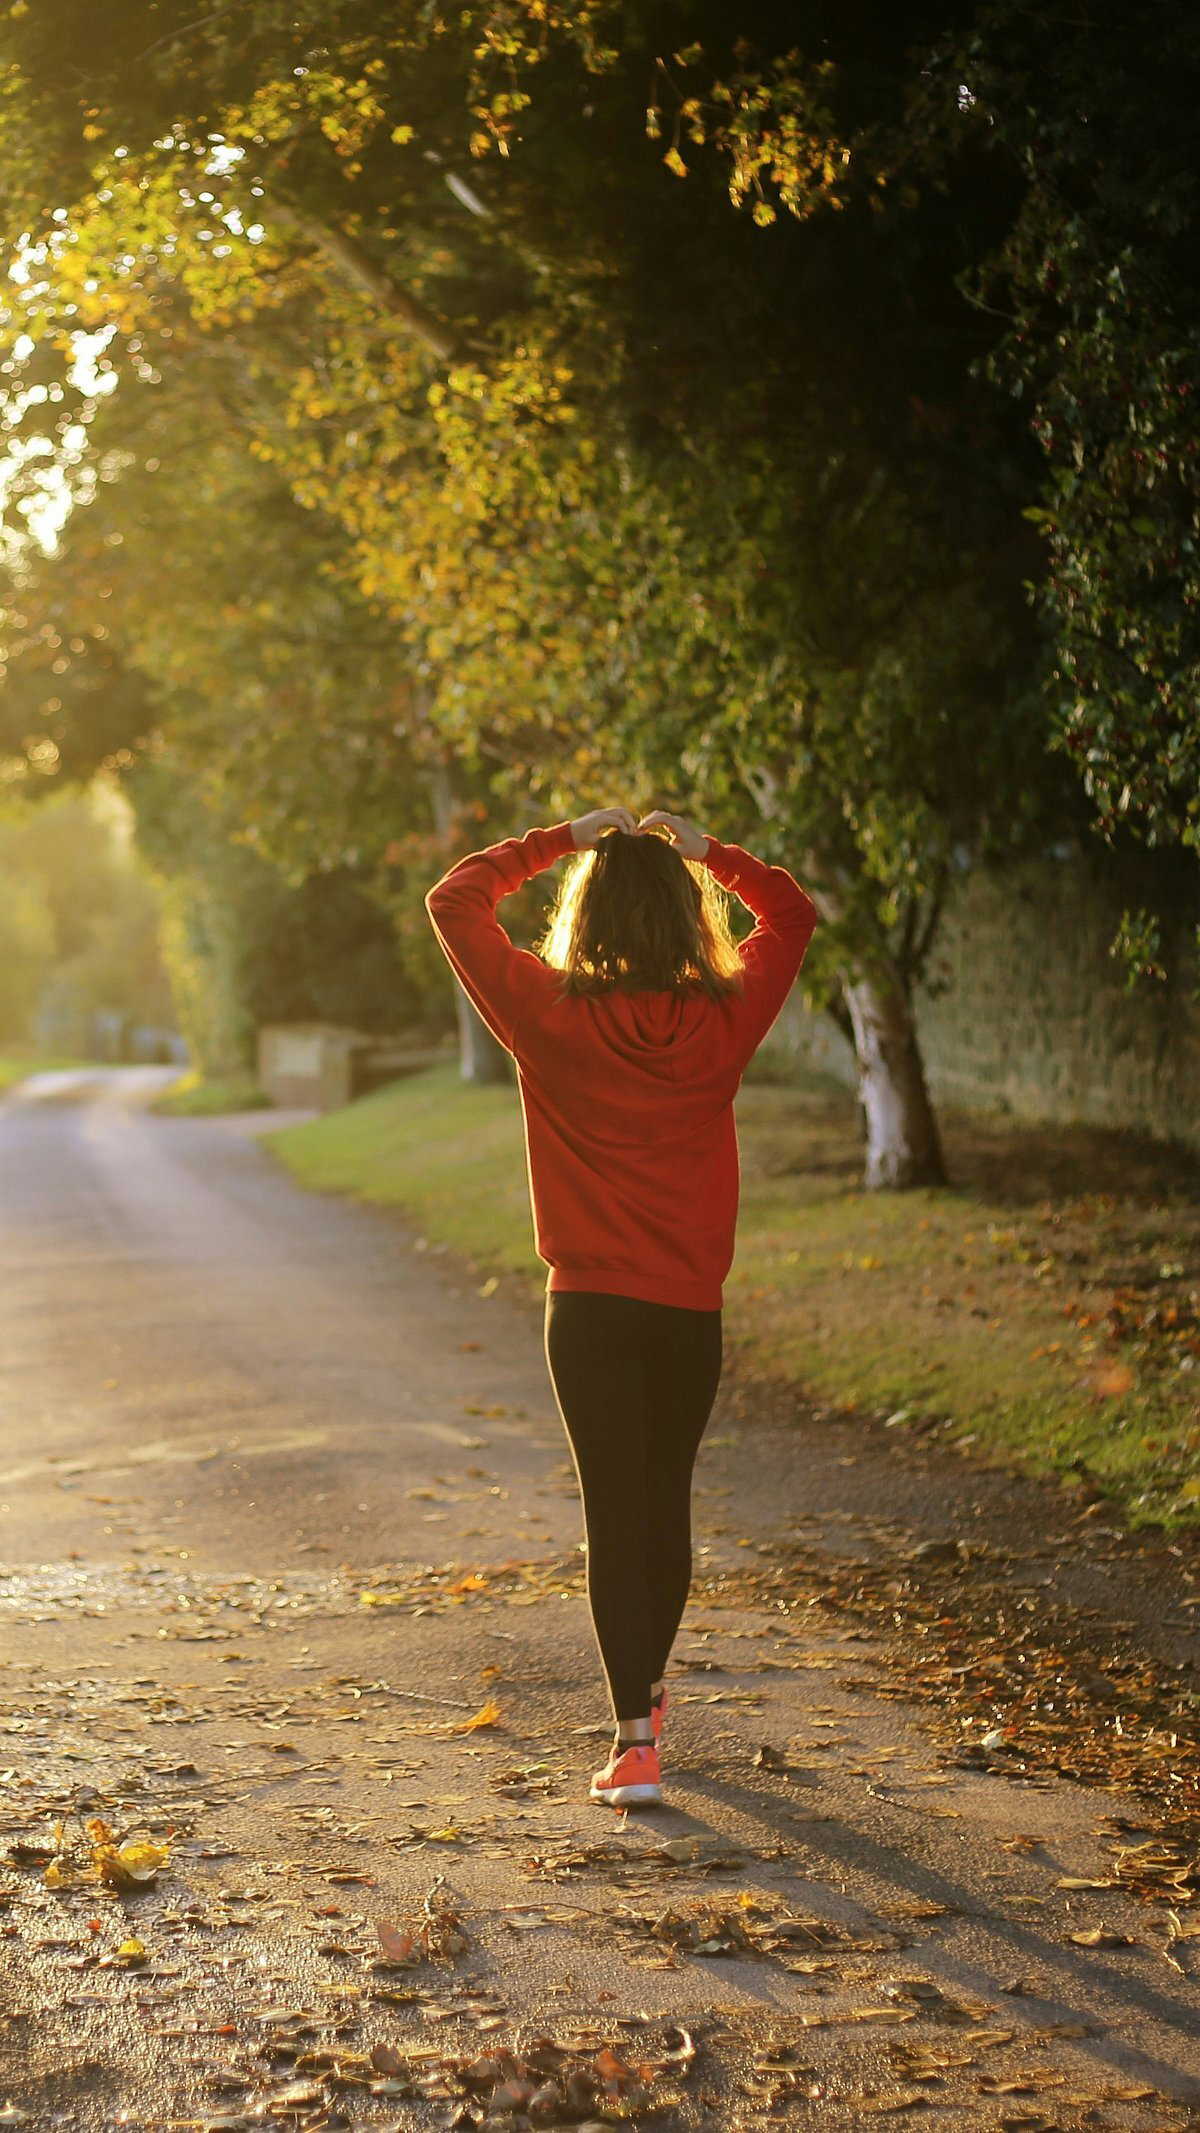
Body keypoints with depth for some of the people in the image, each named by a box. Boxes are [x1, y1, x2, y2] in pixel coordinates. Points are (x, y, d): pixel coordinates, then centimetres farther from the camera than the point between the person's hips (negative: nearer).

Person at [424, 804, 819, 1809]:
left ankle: (635, 1741, -9)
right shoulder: (723, 1019, -4)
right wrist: (704, 849, 11)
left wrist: (560, 840, 5)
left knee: (615, 1513, -1)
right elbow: (792, 913, 14)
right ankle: (647, 1690, 38)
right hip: (692, 1309, 3)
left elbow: (454, 901, 2)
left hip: (591, 1308, -2)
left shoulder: (551, 1016, -9)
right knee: (667, 1502, 19)